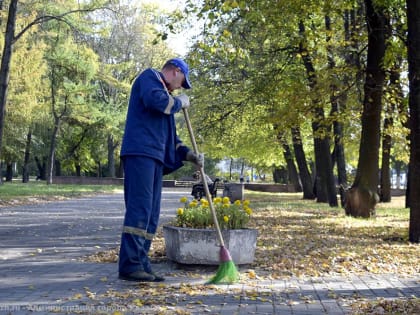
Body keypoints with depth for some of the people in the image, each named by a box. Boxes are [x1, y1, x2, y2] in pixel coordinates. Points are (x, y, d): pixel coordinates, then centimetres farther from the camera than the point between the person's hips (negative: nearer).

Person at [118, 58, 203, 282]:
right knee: (139, 209, -15)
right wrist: (179, 102, 0)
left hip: (155, 157, 10)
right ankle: (129, 266, -15)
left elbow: (169, 136, 30)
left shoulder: (165, 95, 31)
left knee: (151, 215, 5)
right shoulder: (149, 77, 6)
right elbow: (154, 99, -17)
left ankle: (141, 265, 7)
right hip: (140, 152, -9)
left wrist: (188, 154, 16)